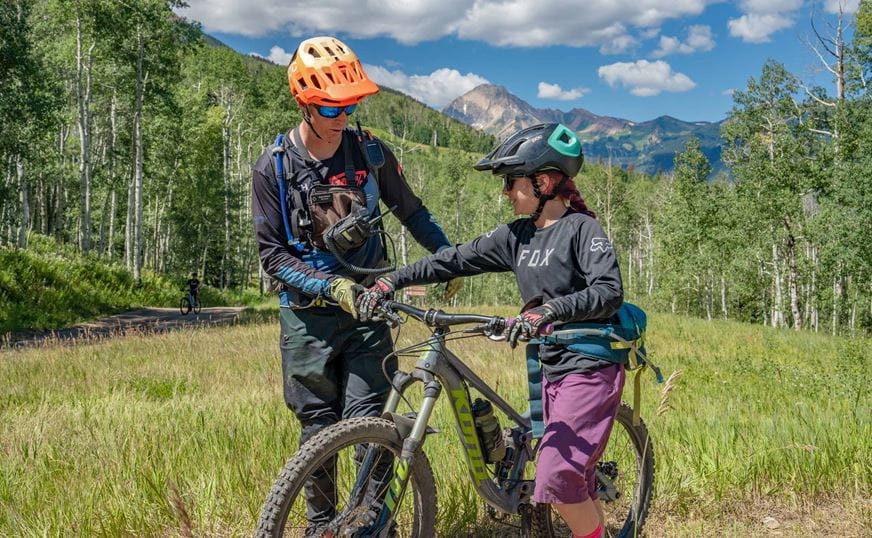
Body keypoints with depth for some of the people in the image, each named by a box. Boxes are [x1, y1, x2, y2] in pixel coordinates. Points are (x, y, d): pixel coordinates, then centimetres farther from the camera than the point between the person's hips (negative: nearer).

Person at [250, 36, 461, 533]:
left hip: (368, 306, 1)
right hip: (309, 315, -1)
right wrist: (331, 287, -19)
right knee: (318, 426, 7)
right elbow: (272, 254, -7)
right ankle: (321, 525, 25)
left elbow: (410, 211, 14)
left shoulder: (371, 153, -1)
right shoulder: (274, 168, -7)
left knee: (367, 419, -6)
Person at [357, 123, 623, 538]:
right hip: (553, 369, 8)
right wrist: (389, 282, -1)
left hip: (590, 368, -7)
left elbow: (609, 292, -23)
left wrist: (548, 310, -36)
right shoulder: (517, 236, 8)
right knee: (574, 476, 13)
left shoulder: (582, 229, -12)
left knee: (555, 477, -12)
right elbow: (456, 260, 5)